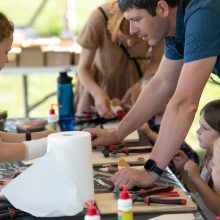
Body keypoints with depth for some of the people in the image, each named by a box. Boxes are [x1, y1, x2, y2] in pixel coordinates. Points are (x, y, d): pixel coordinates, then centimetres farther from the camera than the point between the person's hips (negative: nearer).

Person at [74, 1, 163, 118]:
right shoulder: (98, 19, -34)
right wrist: (97, 93, -45)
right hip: (102, 77, -1)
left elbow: (156, 61, -13)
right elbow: (83, 68, -25)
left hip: (137, 76, 1)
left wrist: (140, 86, -31)